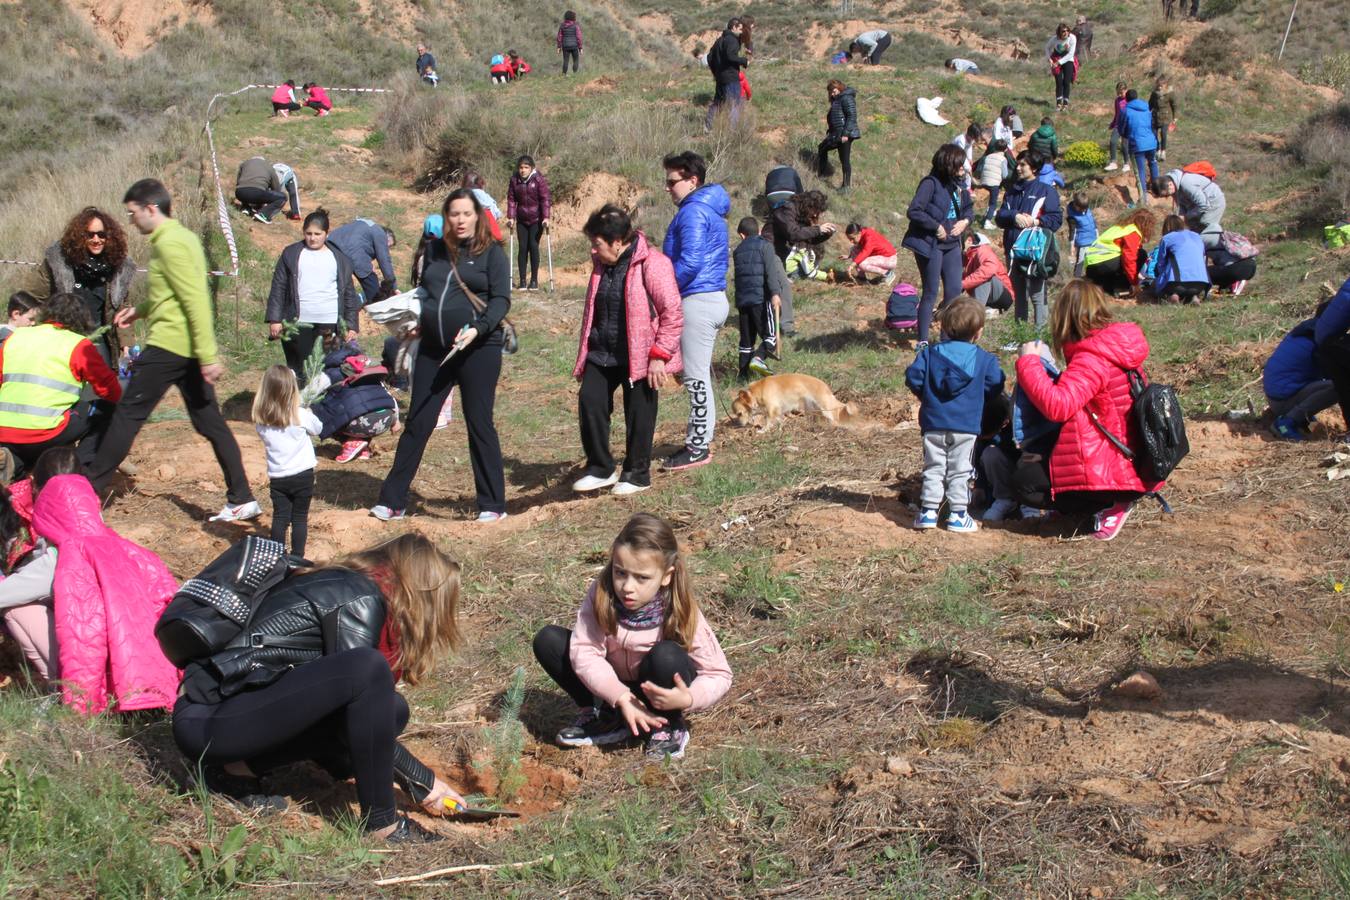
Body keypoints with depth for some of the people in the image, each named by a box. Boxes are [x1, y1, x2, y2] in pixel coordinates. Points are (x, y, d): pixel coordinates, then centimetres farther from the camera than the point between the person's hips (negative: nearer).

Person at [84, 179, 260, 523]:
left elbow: (196, 301, -21)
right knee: (211, 423, 9)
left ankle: (88, 489, 7)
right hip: (190, 349, 9)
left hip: (169, 345, -9)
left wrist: (208, 356, -24)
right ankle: (242, 500, 9)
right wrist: (140, 310, 21)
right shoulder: (182, 237, 15)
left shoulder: (169, 243, -15)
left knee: (128, 414, 0)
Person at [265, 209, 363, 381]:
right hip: (298, 325, -1)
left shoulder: (339, 259, 11)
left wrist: (351, 325, 4)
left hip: (331, 325, 1)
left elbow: (349, 294, 11)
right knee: (299, 373, -1)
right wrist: (275, 319, -4)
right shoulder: (291, 254, 7)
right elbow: (278, 288, 5)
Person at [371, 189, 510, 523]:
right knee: (417, 423, 6)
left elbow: (501, 299, -7)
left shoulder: (491, 253, 0)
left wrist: (479, 329, -21)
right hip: (433, 349, 5)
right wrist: (416, 320, 8)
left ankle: (492, 504, 10)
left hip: (479, 349, -4)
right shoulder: (435, 251, 13)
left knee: (480, 425, 0)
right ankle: (392, 500, 14)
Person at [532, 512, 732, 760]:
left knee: (666, 655, -35)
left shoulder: (680, 612, -26)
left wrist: (688, 699, -41)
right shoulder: (601, 594, -22)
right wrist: (622, 698, -36)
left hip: (656, 692, -3)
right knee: (547, 640, -14)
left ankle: (670, 728, -8)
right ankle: (604, 717, -3)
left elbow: (719, 674, -21)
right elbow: (585, 651, -25)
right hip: (614, 685, 3)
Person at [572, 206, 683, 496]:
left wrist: (659, 355, -18)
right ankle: (600, 468, 9)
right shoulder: (602, 264, 8)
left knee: (638, 415, 3)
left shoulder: (652, 264, -16)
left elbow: (673, 314, -17)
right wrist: (585, 352, 21)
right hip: (603, 353, 7)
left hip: (639, 356, -7)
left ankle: (637, 474, 20)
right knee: (589, 401, -4)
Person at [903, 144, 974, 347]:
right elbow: (913, 211, -22)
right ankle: (923, 341, 9)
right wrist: (937, 227, -19)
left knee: (954, 290, 6)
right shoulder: (931, 183, -16)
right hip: (931, 245, -7)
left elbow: (969, 207, 21)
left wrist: (965, 221, 0)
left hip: (952, 245, 7)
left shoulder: (958, 184, 7)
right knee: (931, 293, -1)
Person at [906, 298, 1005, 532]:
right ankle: (957, 514, 5)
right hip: (967, 425, -1)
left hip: (933, 423, 1)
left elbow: (912, 377, -4)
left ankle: (928, 511, 7)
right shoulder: (985, 359, -2)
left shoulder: (929, 353, 2)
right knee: (959, 471, 5)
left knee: (933, 468, 10)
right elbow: (996, 388, -1)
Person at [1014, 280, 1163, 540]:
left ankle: (1113, 504, -6)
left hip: (1107, 473, -11)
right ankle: (1117, 498, 9)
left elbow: (1057, 406, -33)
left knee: (1028, 479, -8)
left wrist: (1029, 362, -24)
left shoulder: (1092, 359, -22)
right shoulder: (1115, 348, 9)